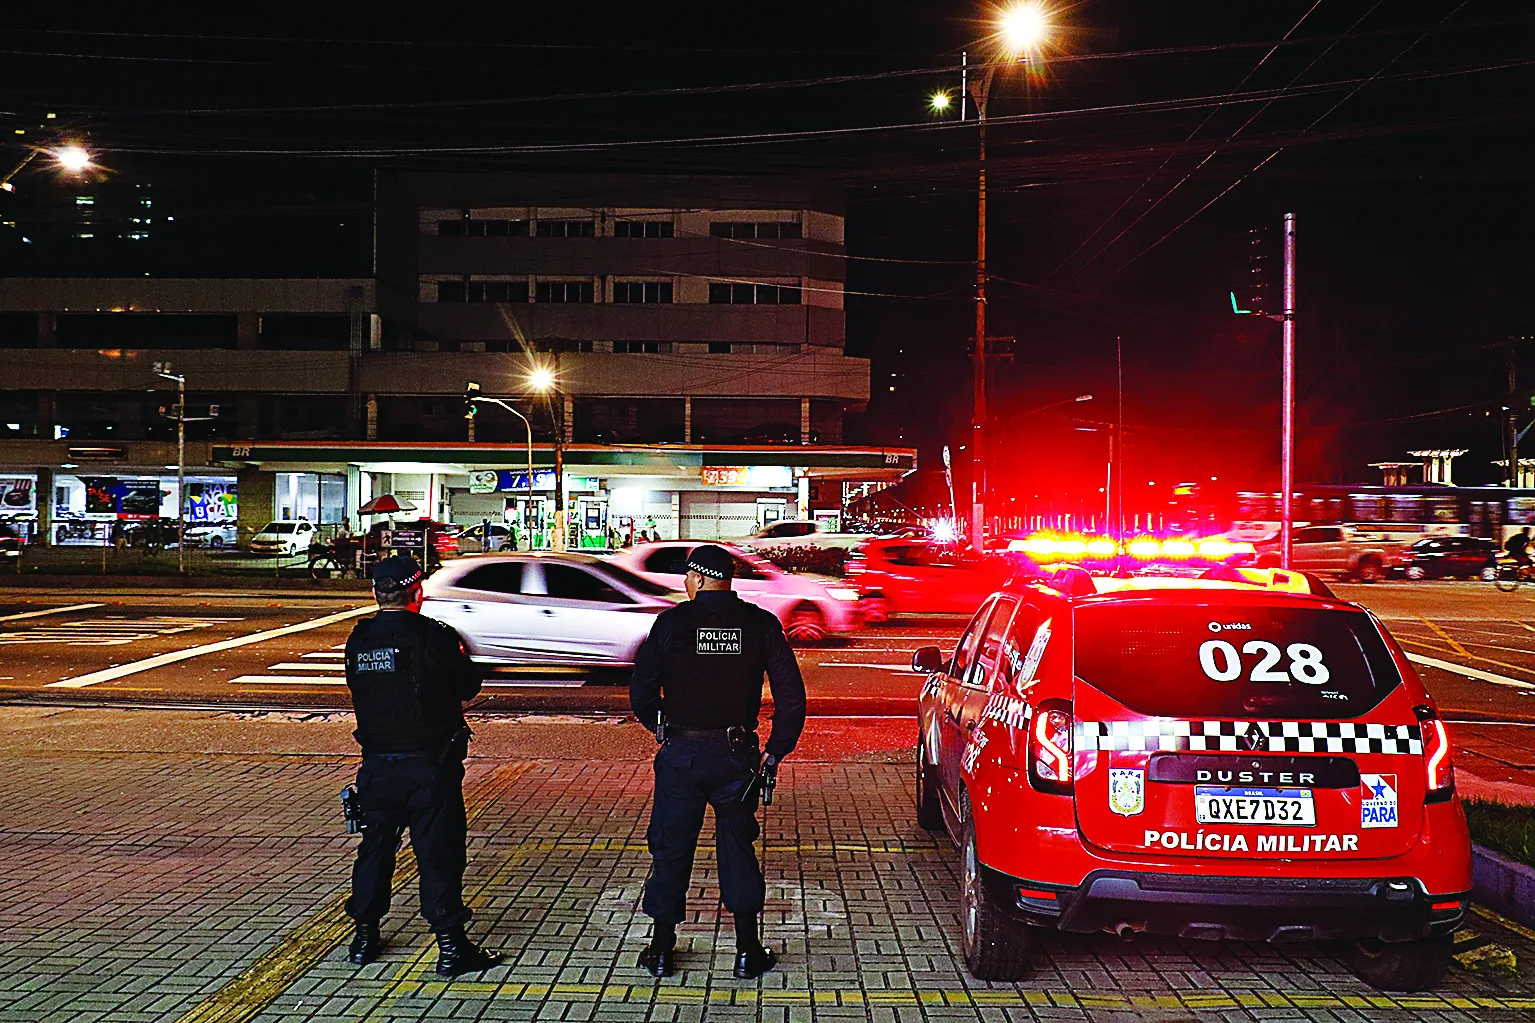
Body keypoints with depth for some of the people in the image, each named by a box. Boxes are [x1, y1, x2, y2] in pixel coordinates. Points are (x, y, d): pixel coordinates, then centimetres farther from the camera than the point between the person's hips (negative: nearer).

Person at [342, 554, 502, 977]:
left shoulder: (358, 640, 1)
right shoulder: (434, 637, -14)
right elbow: (469, 686, -4)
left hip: (377, 764, 5)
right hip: (430, 764, -4)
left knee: (375, 846, 19)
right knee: (438, 851, 1)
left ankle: (364, 934, 29)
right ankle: (450, 946, 4)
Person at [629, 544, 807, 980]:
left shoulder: (672, 622, -6)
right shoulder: (760, 624, -1)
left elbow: (641, 693, -3)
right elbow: (792, 695, -3)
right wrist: (776, 751, 5)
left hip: (681, 754, -1)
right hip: (736, 756, 1)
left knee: (671, 848, 11)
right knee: (738, 847, 15)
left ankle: (661, 949, 21)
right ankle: (748, 951, 18)